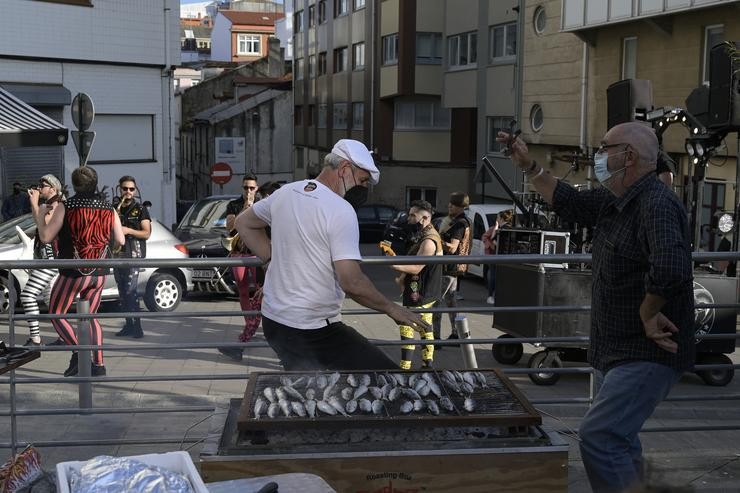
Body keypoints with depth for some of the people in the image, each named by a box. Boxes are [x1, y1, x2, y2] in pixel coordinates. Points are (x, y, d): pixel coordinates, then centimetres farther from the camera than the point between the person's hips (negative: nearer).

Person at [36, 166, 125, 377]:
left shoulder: (65, 207, -10)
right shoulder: (109, 209, 2)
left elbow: (45, 237, -10)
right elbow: (120, 240, 3)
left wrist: (40, 216, 7)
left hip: (73, 273, -4)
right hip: (99, 274, 5)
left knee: (56, 314, 10)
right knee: (90, 316, 17)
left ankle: (78, 352, -10)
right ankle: (98, 364, 10)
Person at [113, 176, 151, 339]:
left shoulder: (140, 209, 2)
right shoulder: (115, 209, 16)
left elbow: (147, 233, -5)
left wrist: (128, 230, -17)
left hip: (134, 254, -6)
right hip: (118, 254, 6)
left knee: (130, 290, -15)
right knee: (122, 292, 7)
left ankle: (137, 327, -14)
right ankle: (129, 325, 13)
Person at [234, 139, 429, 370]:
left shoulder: (285, 193, 6)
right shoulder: (341, 210, -17)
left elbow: (244, 223, 22)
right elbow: (351, 282, -22)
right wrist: (391, 308, -9)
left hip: (272, 318, 8)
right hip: (314, 331, -8)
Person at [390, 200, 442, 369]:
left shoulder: (428, 241, -22)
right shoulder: (424, 236, 11)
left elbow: (416, 267, -25)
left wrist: (395, 265, -33)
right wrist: (403, 278, 2)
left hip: (419, 295, -10)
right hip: (426, 293, 10)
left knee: (407, 328, -9)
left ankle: (405, 367, -8)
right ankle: (428, 362, 27)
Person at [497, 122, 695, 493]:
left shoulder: (657, 205, -23)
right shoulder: (612, 202, 8)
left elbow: (670, 269, -38)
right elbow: (568, 201, 25)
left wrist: (648, 313, -24)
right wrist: (529, 167, 21)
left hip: (647, 355, -10)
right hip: (614, 351, 10)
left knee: (597, 437, -20)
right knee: (617, 440, 20)